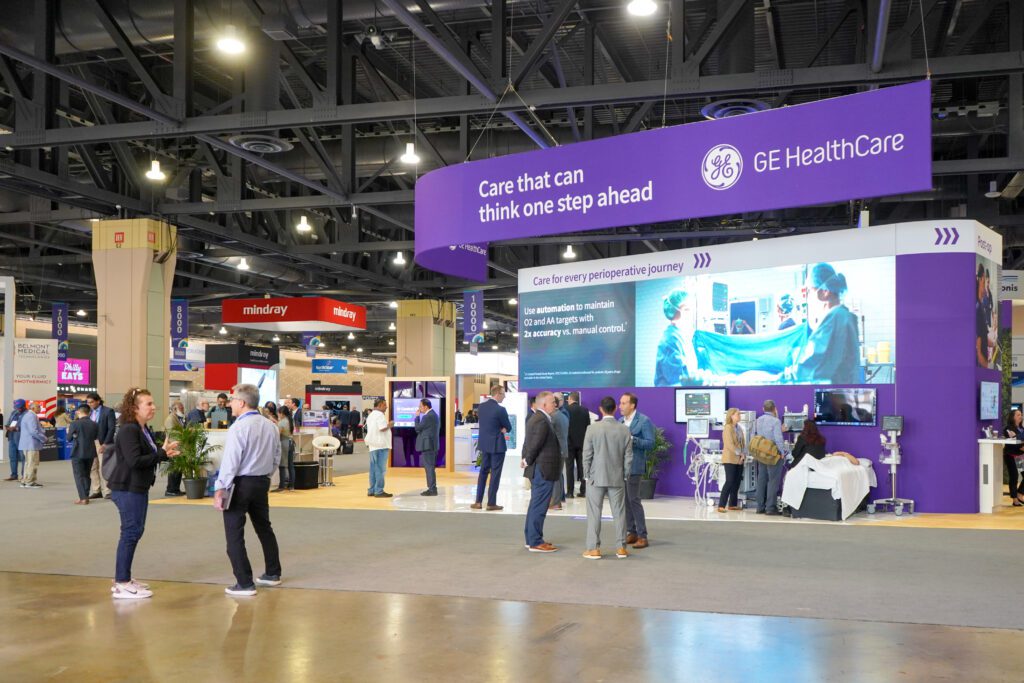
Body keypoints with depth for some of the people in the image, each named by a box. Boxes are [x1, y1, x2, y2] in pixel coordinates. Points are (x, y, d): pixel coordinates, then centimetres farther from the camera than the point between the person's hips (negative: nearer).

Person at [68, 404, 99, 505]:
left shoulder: (75, 424, -14)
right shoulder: (94, 424, -2)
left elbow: (69, 438, -5)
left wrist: (68, 432, 15)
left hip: (78, 453, -4)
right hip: (90, 453, 4)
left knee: (79, 475, 2)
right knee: (86, 475, 17)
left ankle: (83, 498, -4)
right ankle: (86, 496, 19)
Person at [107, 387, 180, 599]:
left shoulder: (144, 430, 13)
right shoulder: (128, 430, -17)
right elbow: (134, 461, -26)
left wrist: (165, 454, 2)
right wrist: (162, 453, -21)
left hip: (139, 488, 10)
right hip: (127, 488, -10)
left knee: (135, 531, 15)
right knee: (130, 532, -6)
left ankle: (123, 579, 25)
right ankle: (122, 585, 0)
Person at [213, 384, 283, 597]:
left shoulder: (239, 427, -17)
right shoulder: (271, 426, 5)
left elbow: (230, 462, -19)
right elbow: (276, 458, 11)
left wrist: (220, 489, -14)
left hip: (240, 484, -7)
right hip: (262, 483, 7)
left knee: (235, 534, 0)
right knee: (264, 527, 21)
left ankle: (245, 584, 0)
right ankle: (272, 574, 31)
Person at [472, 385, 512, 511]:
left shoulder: (481, 406, 3)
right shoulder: (500, 409, -18)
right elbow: (508, 428, -10)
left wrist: (499, 429, 1)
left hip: (484, 444, 7)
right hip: (497, 445, -7)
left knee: (483, 471, 14)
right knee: (495, 474, 1)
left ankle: (478, 501, 14)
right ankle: (491, 503, 4)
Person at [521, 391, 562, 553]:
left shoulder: (535, 418, 14)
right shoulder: (542, 421, -19)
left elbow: (528, 442, 16)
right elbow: (535, 444, -21)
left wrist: (526, 460, 9)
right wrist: (528, 461, -8)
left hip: (538, 470, 11)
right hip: (543, 470, -11)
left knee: (535, 505, 17)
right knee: (539, 507, -6)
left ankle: (531, 539, 25)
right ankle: (536, 542, -2)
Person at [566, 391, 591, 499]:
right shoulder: (585, 410, 3)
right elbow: (588, 426, 5)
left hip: (570, 442, -3)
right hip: (582, 442, 3)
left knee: (569, 467, 0)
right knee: (581, 467, 7)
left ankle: (570, 491, -2)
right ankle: (583, 490, 7)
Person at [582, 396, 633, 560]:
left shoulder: (592, 428, -9)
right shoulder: (625, 430, -3)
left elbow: (587, 455, -7)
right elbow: (628, 456, 0)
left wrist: (587, 475, 4)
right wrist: (624, 475, 11)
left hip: (596, 478, -2)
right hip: (617, 479, 2)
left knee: (594, 514, 4)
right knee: (619, 513, 10)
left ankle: (594, 549, 5)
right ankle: (621, 548, 13)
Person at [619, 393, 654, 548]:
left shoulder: (644, 421, -8)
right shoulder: (620, 421, 13)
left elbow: (650, 443, -12)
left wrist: (633, 439, -23)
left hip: (633, 466, -7)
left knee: (634, 500, -8)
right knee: (625, 500, 9)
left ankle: (642, 536, -3)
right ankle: (631, 532, 18)